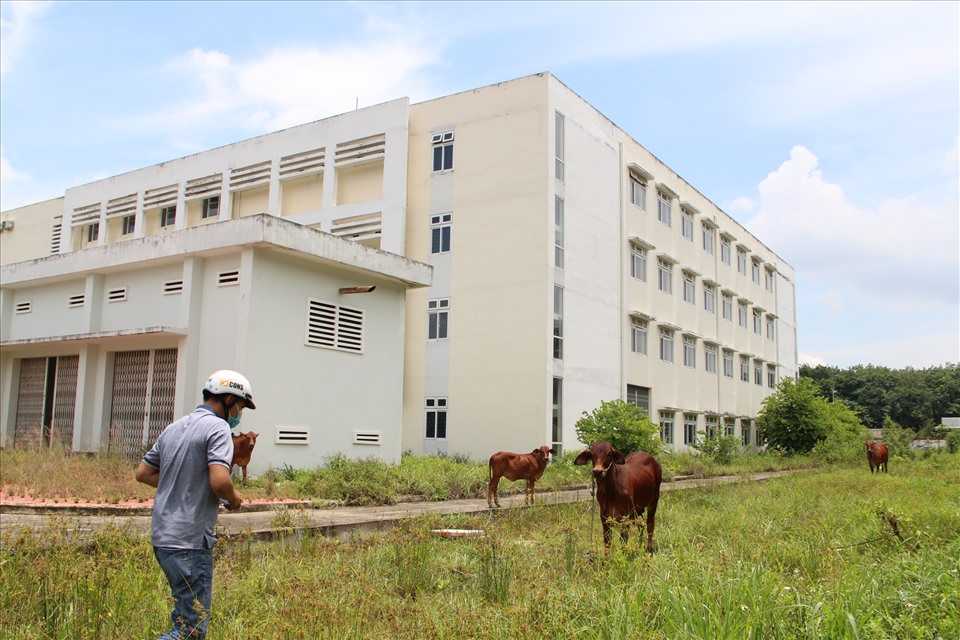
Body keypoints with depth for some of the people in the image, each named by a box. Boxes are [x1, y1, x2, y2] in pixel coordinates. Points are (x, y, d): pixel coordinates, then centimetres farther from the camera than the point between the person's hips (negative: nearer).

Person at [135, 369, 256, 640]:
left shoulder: (174, 427, 14)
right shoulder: (217, 427, -11)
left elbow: (143, 473, 20)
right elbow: (219, 480, -24)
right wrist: (233, 498, -4)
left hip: (162, 537, 9)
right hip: (190, 541, -9)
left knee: (184, 617, 20)